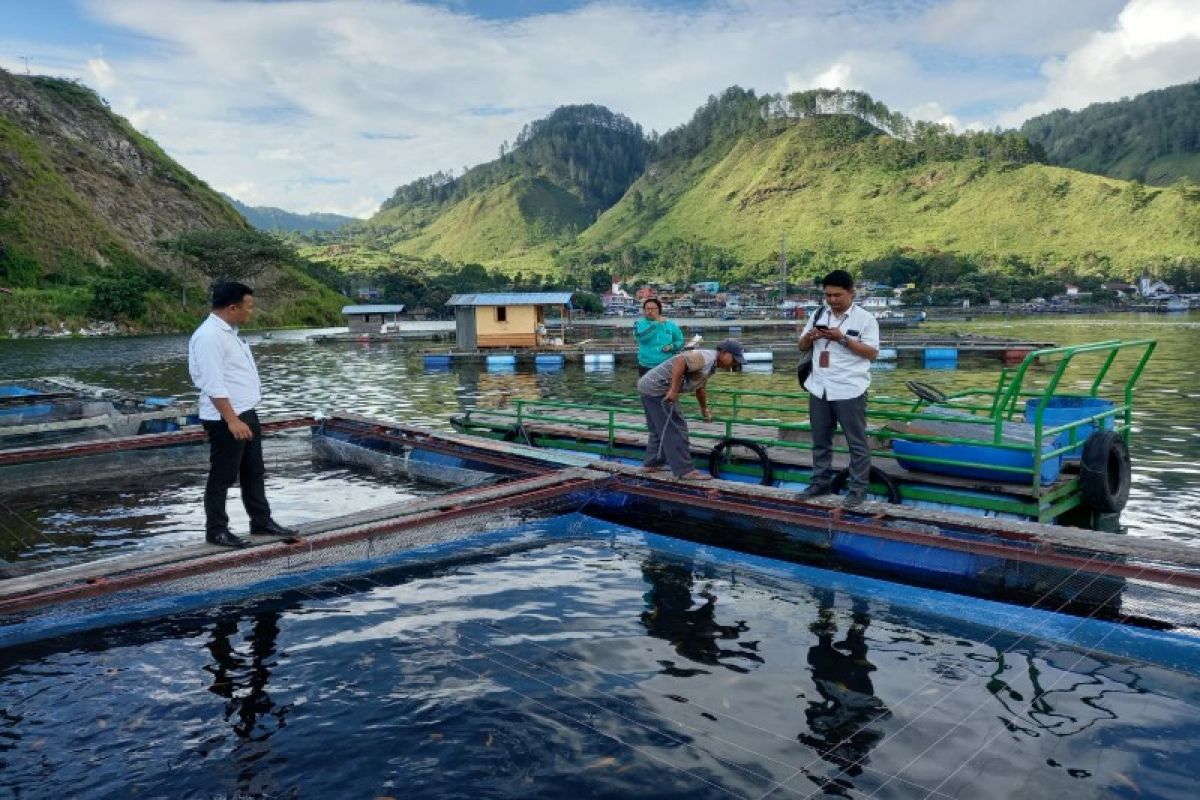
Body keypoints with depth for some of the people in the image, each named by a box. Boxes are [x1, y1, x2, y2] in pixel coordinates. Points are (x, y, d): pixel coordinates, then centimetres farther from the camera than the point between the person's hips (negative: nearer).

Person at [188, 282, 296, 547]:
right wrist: (232, 420, -26)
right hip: (225, 419, -10)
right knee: (222, 477, 1)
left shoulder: (228, 332, 14)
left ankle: (261, 521, 26)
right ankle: (216, 531, 11)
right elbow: (214, 385, -24)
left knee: (254, 472, 16)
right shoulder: (208, 336, -18)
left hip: (246, 414, 10)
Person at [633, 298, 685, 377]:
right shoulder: (639, 324, 1)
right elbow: (640, 336, -19)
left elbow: (680, 341, 11)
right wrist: (655, 325, -22)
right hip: (646, 367, 0)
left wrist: (672, 347, -10)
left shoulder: (671, 325, 5)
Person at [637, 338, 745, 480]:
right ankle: (685, 470, -4)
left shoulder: (711, 365, 17)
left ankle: (652, 463, 30)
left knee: (659, 429, 20)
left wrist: (705, 408, 46)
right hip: (657, 389, -11)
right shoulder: (707, 357, -16)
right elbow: (680, 361, -32)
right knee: (675, 429, -7)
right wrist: (674, 390, -32)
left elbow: (700, 387, 33)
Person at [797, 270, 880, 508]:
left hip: (849, 390, -5)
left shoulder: (865, 318, -6)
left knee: (857, 442, 4)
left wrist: (842, 339, -20)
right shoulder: (818, 315, 9)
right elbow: (802, 346, 14)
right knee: (820, 439, 15)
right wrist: (809, 337, -9)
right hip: (819, 389, 5)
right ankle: (821, 482, 27)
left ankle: (858, 489, 13)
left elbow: (872, 352, -11)